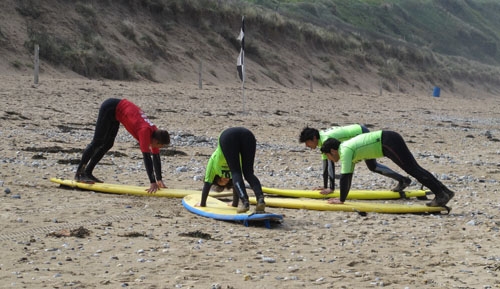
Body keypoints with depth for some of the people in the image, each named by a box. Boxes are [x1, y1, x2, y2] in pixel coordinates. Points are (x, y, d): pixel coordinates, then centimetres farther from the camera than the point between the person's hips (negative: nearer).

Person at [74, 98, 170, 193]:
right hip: (109, 108, -8)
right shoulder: (145, 131, -29)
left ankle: (87, 172, 18)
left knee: (108, 144, 10)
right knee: (97, 143, -7)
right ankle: (79, 174, -1)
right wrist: (153, 183, -36)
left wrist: (159, 180, 3)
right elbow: (147, 157, -34)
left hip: (115, 111, 8)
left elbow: (156, 157, 4)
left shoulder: (155, 132, -5)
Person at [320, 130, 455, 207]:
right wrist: (342, 196, 25)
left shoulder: (345, 151, -10)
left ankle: (441, 194, -13)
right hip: (390, 139, 9)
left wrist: (341, 200, -8)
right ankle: (444, 191, 9)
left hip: (389, 142, -9)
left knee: (413, 169, -10)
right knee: (414, 169, 8)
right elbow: (348, 175, 26)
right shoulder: (348, 149, 18)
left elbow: (344, 177, -14)